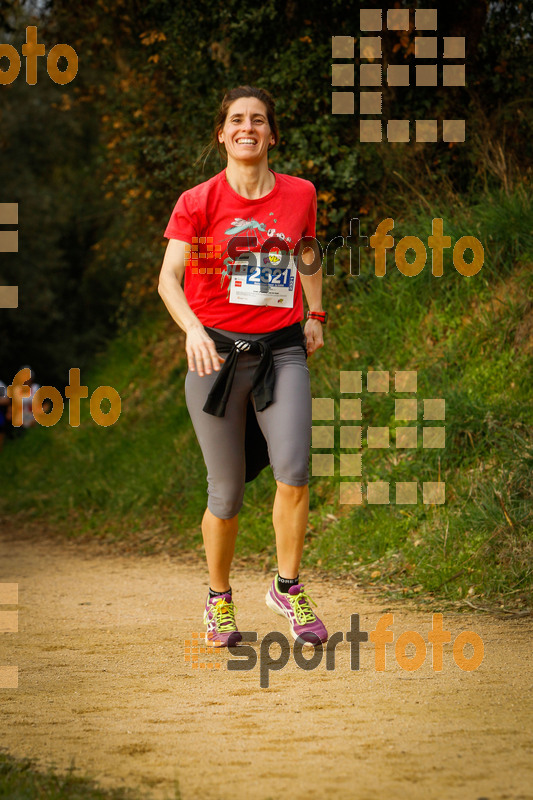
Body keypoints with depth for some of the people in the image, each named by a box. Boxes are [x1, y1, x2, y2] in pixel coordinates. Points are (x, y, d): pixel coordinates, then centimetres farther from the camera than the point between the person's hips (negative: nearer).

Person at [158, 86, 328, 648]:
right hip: (216, 352, -1)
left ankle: (288, 589, 1)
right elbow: (168, 278, -12)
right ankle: (219, 599, 27)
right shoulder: (198, 201, -3)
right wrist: (193, 328, -28)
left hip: (282, 350, 1)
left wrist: (315, 314, 21)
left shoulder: (299, 194, 5)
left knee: (293, 472, -18)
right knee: (226, 492, 4)